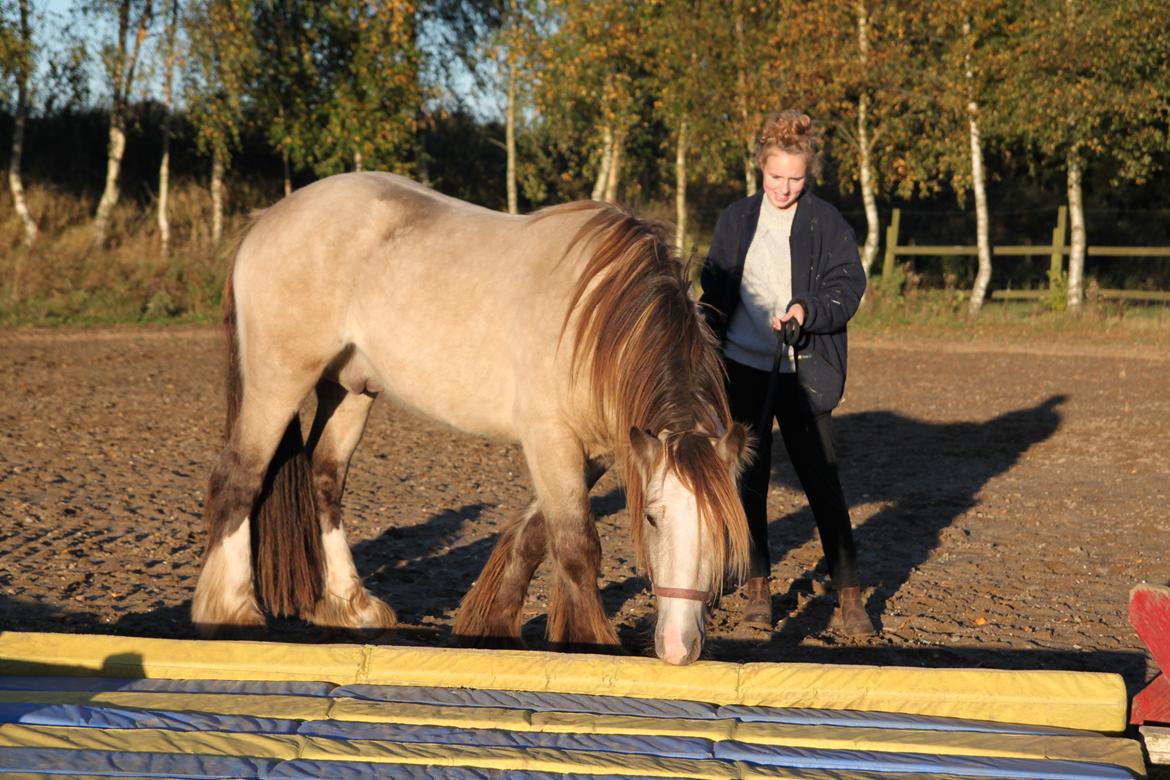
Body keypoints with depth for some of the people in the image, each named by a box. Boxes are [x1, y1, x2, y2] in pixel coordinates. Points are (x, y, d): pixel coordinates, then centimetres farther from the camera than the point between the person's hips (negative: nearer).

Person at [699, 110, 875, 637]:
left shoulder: (826, 223, -1)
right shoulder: (736, 221, 8)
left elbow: (849, 287, -5)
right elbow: (714, 292, 14)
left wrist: (807, 311, -22)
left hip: (801, 373, -3)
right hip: (743, 368, 3)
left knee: (822, 481, -6)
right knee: (749, 479, 7)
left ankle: (849, 595, -1)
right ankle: (758, 587, 17)